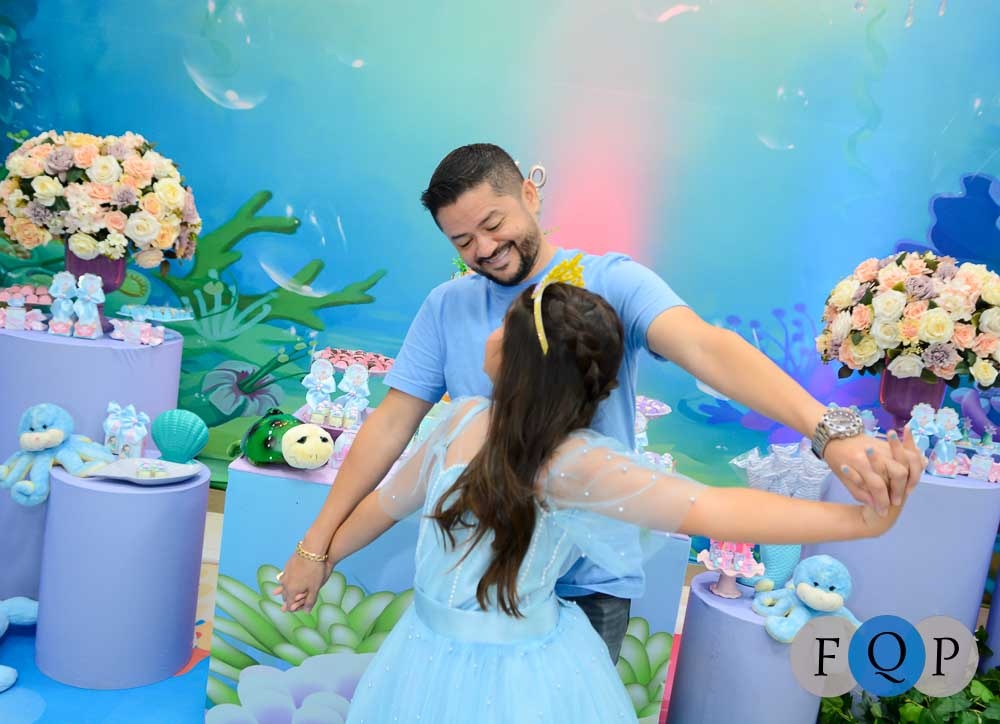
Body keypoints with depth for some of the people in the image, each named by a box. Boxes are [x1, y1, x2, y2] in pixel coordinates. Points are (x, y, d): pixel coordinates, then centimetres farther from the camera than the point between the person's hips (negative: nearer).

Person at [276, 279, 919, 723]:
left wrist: (858, 518, -41)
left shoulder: (571, 462, -26)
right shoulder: (466, 418, -6)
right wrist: (319, 559, 18)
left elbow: (707, 509, -34)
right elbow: (394, 498, 7)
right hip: (430, 649, 6)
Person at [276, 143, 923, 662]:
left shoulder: (613, 281, -10)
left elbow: (706, 348, -26)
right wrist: (317, 544, -2)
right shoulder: (448, 307, 0)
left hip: (589, 581, -3)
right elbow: (392, 424, -1)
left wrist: (830, 429, -41)